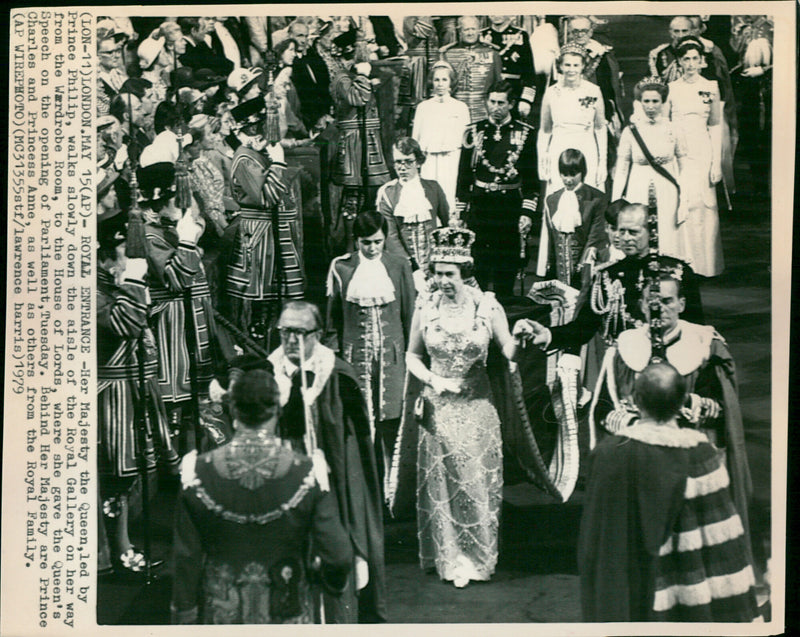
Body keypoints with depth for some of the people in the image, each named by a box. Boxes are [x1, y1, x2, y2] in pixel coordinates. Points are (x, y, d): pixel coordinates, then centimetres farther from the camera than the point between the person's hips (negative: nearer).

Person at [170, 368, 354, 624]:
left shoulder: (198, 473, -11)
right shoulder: (307, 473, -14)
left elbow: (186, 559, -4)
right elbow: (337, 555, -10)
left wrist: (184, 617, 8)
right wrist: (332, 581, 12)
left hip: (220, 615, 1)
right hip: (285, 614, -1)